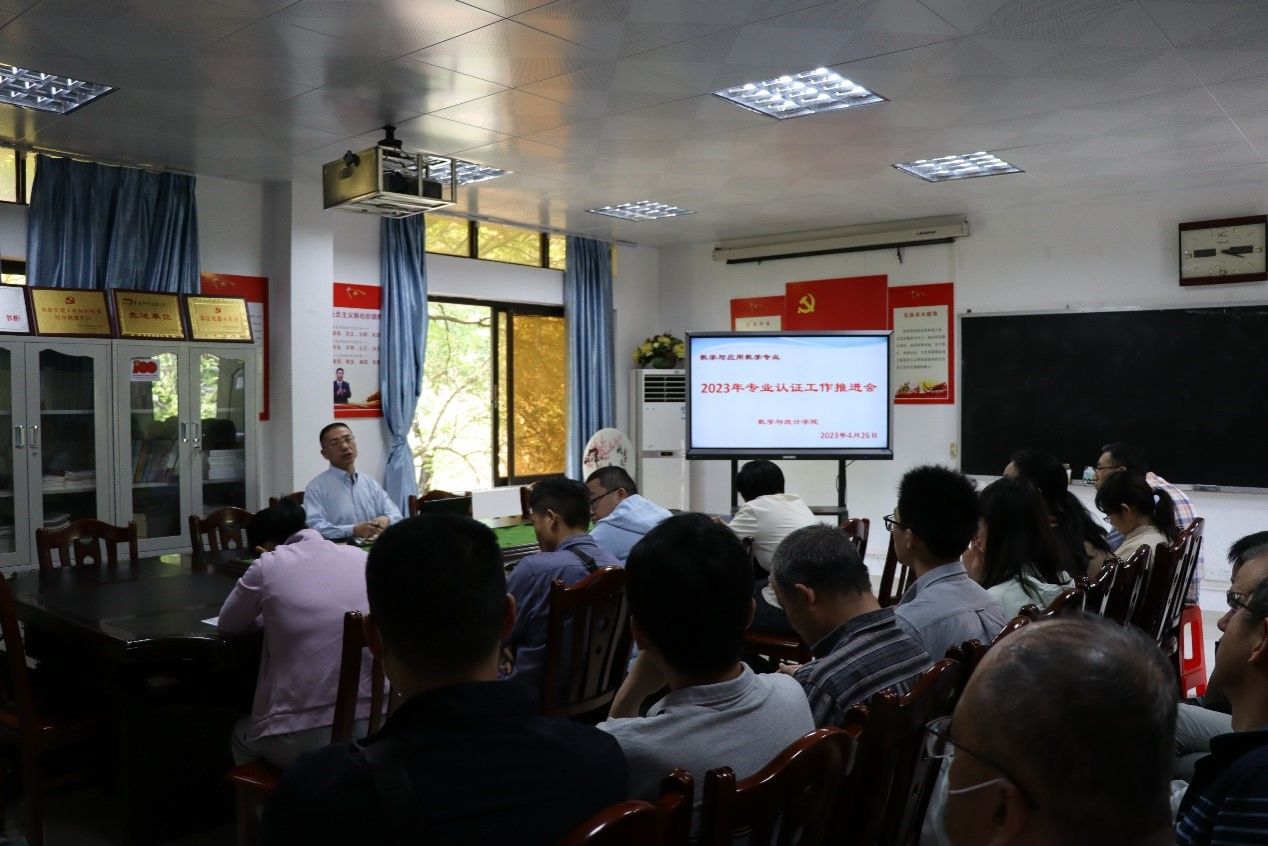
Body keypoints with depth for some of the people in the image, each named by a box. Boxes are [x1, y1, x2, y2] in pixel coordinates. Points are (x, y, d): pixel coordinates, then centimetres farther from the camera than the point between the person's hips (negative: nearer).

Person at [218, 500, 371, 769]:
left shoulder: (268, 565, -4)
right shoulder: (359, 557, 5)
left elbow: (227, 624, 12)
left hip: (305, 740, -4)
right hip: (372, 728, 5)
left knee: (243, 734, 32)